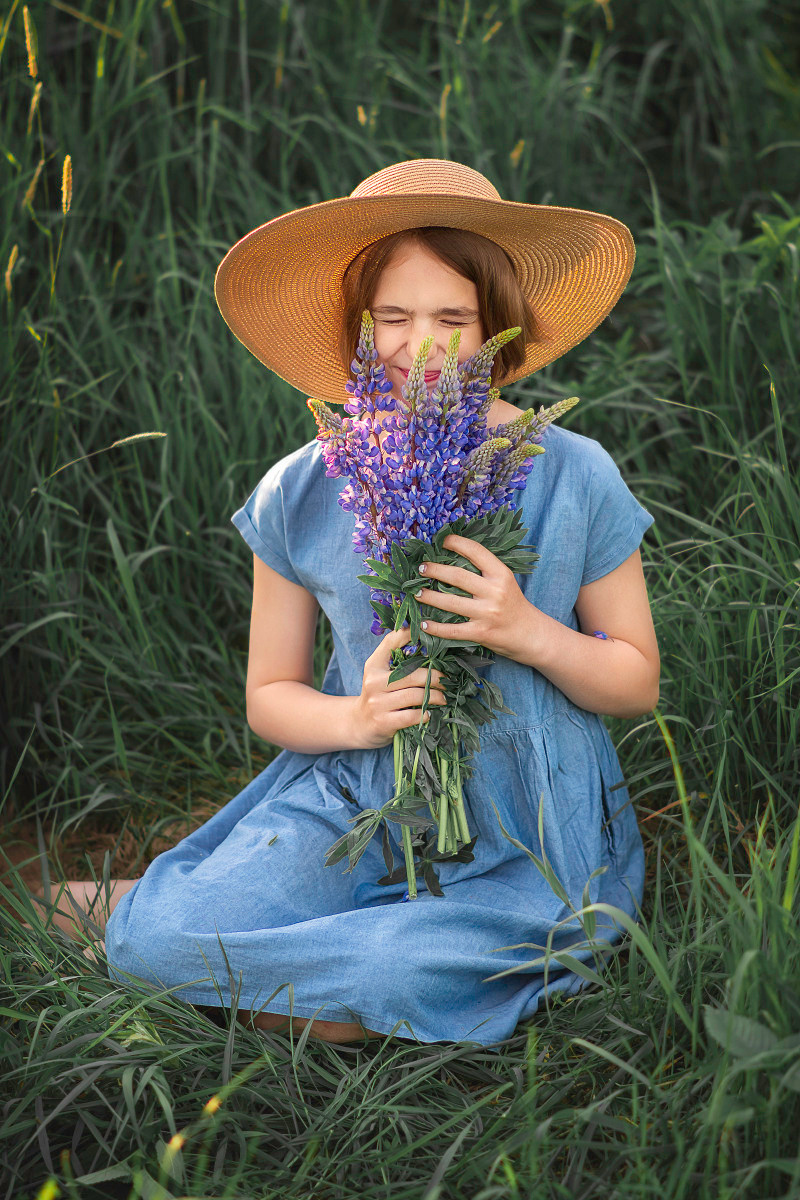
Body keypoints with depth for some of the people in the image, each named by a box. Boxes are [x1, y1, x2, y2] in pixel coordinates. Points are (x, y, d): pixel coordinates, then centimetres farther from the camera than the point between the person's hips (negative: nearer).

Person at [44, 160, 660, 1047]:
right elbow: (269, 696, 8)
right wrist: (354, 718, -15)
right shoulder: (301, 496, -2)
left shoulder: (572, 477, -5)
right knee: (158, 941, -23)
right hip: (355, 802, 1)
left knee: (402, 979, -30)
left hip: (531, 841, -1)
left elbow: (638, 683, 4)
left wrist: (530, 634, -17)